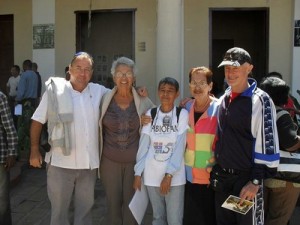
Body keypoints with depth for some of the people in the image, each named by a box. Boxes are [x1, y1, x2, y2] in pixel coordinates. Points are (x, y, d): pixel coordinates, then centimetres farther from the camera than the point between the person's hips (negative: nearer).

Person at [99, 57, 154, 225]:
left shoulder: (143, 102, -6)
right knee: (113, 202, 12)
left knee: (131, 202, 12)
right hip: (110, 160, 0)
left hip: (135, 161, 0)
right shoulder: (104, 100, -5)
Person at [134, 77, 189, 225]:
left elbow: (179, 148, -9)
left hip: (175, 176, -2)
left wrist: (169, 175, -13)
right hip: (151, 175, 2)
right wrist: (138, 173, 1)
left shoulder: (182, 114, -4)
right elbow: (143, 146, 3)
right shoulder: (150, 114, 3)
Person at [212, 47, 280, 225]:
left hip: (247, 179, -7)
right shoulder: (224, 98, 9)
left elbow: (268, 144, -17)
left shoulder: (260, 101, -14)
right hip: (222, 177, 7)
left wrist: (256, 181, -19)